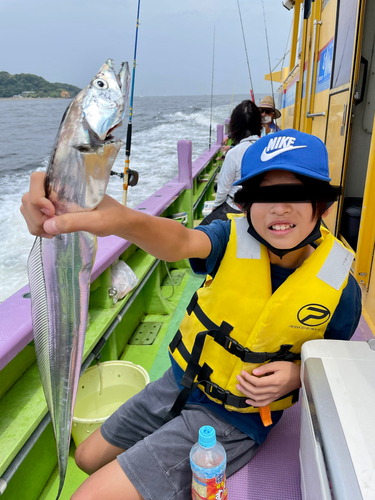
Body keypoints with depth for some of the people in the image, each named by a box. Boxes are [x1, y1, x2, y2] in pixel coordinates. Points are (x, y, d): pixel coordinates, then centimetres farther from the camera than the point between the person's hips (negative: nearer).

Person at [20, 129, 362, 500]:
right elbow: (180, 241, -41)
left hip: (233, 418, -3)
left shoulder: (340, 289, -17)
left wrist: (295, 375, -20)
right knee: (88, 458, 23)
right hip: (181, 382, 4)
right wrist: (119, 217, -61)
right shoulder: (235, 238, -17)